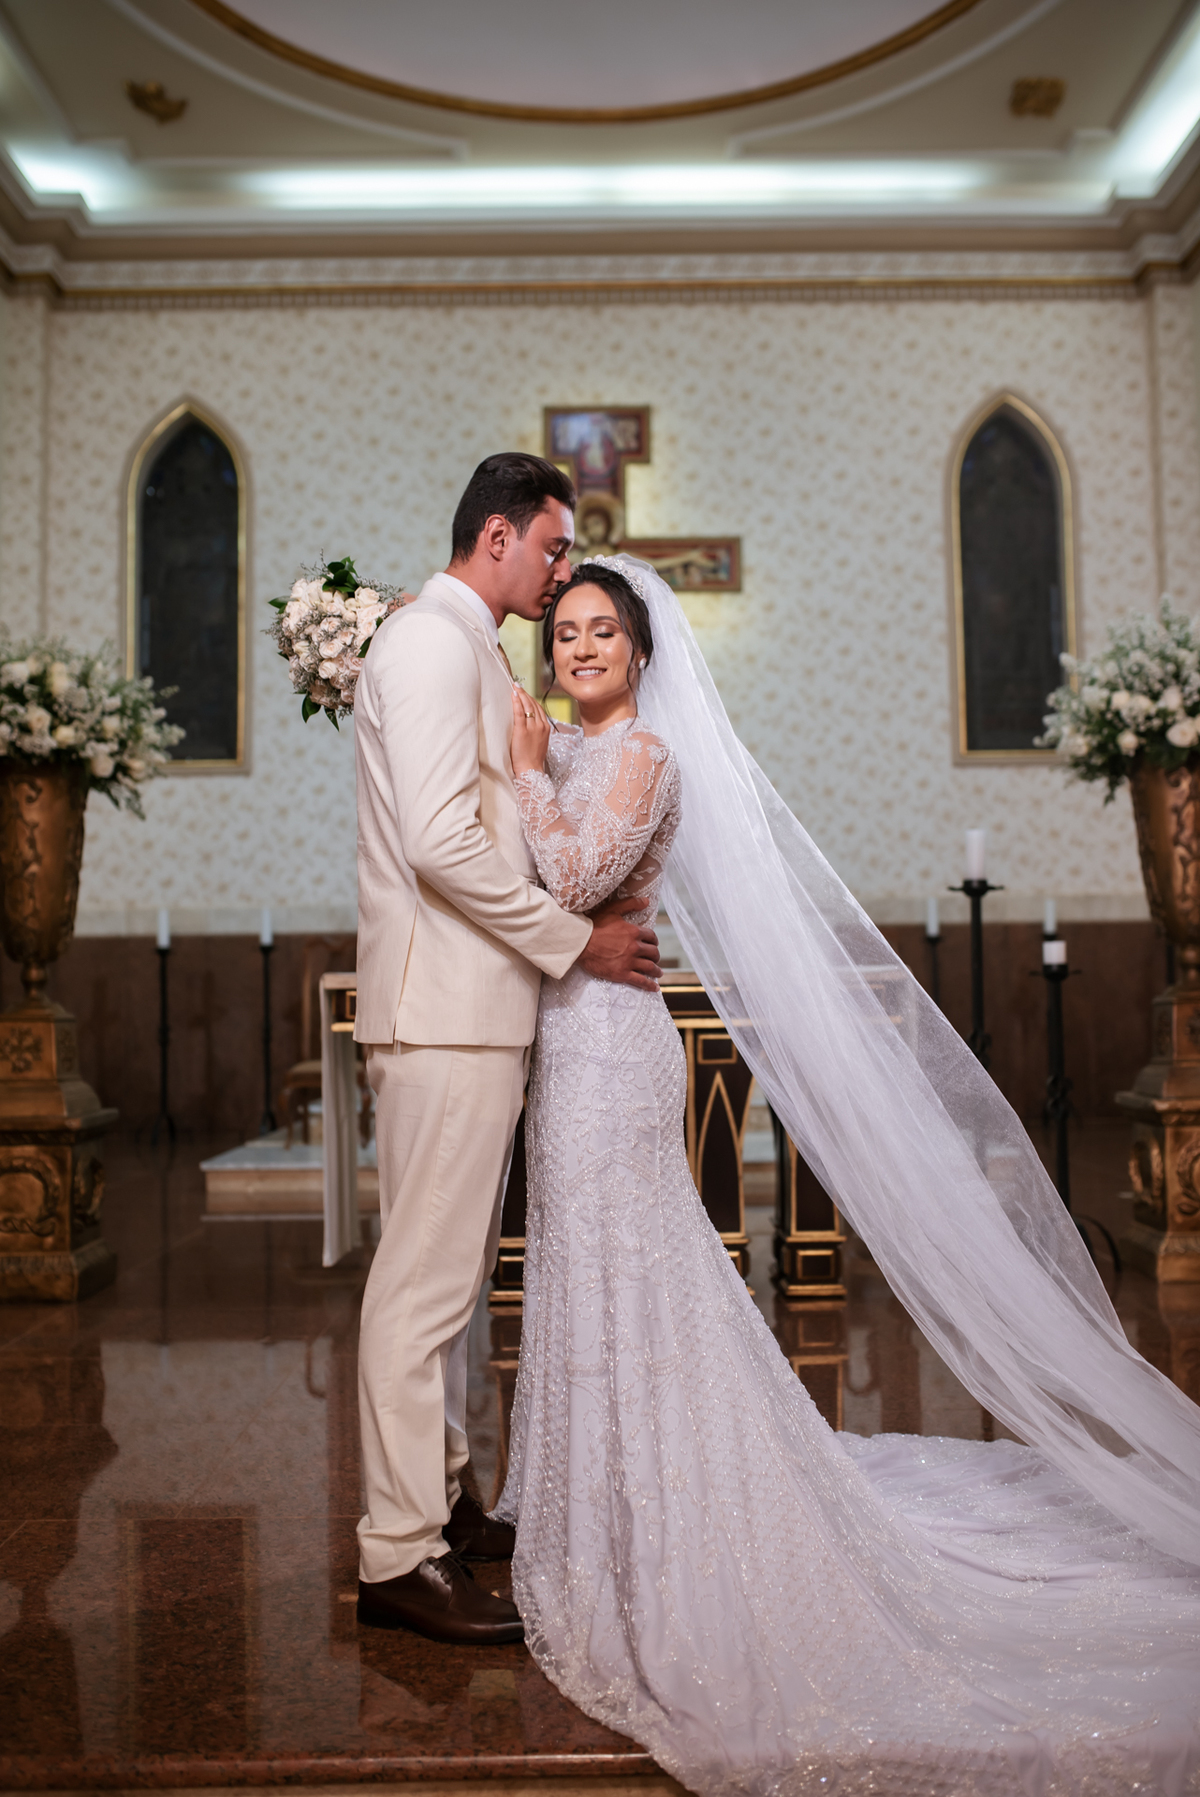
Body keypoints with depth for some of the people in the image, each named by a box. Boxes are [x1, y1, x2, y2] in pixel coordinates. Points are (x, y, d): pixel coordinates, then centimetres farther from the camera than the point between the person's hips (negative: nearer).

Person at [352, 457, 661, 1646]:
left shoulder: (473, 655, 21)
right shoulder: (432, 643, -11)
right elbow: (439, 841, -22)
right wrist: (575, 941, -14)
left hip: (476, 1007, 10)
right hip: (445, 1011, -10)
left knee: (450, 1270, 16)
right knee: (425, 1276, -5)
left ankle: (436, 1500, 29)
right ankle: (398, 1557, 4)